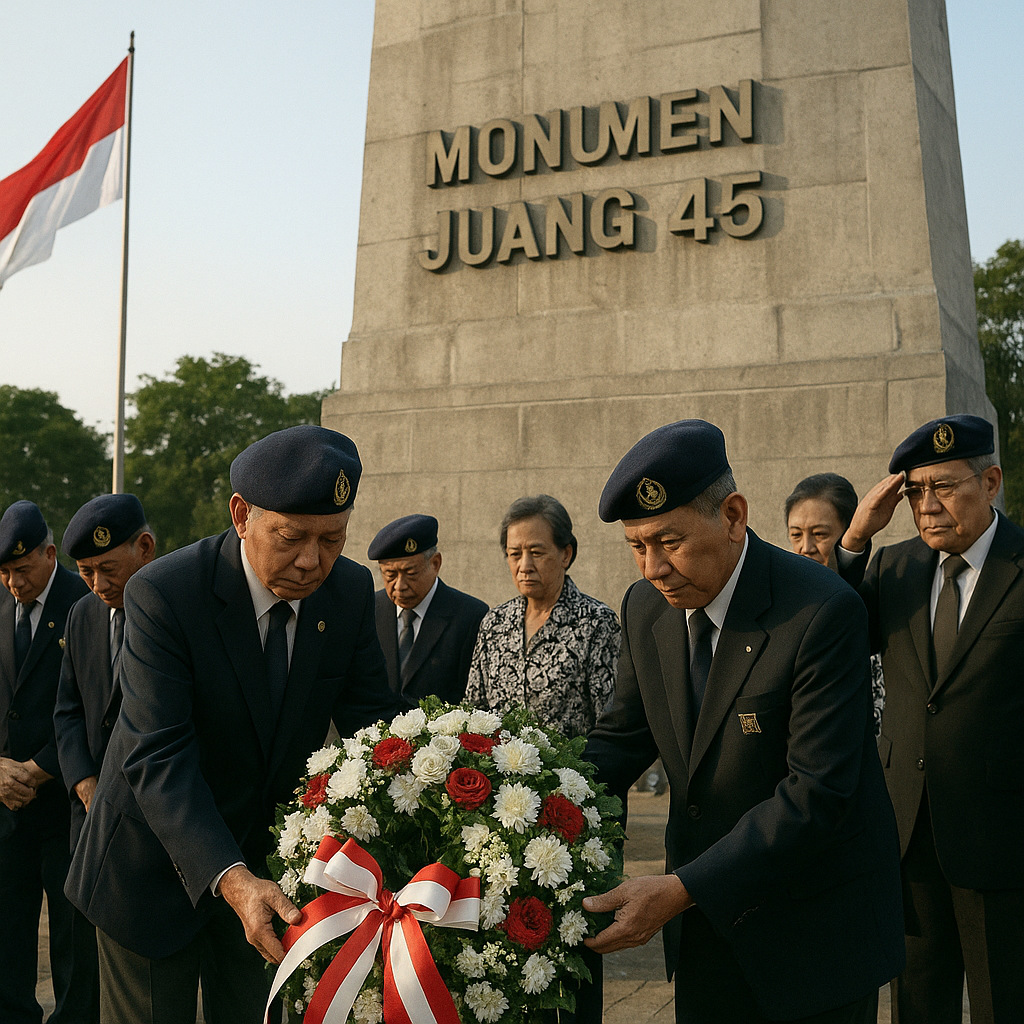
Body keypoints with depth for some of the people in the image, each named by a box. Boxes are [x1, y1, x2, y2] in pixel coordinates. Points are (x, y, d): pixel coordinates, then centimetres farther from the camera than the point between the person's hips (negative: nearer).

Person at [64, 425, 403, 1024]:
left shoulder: (352, 591, -10)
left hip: (270, 865, 4)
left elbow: (368, 718, -5)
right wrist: (231, 881, -42)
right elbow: (158, 759, -30)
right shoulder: (163, 593, -25)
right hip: (162, 871, -4)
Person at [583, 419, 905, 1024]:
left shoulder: (824, 612, -24)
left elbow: (816, 793, -26)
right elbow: (624, 738, 5)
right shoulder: (646, 608, -3)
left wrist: (681, 889, -30)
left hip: (814, 925, -5)